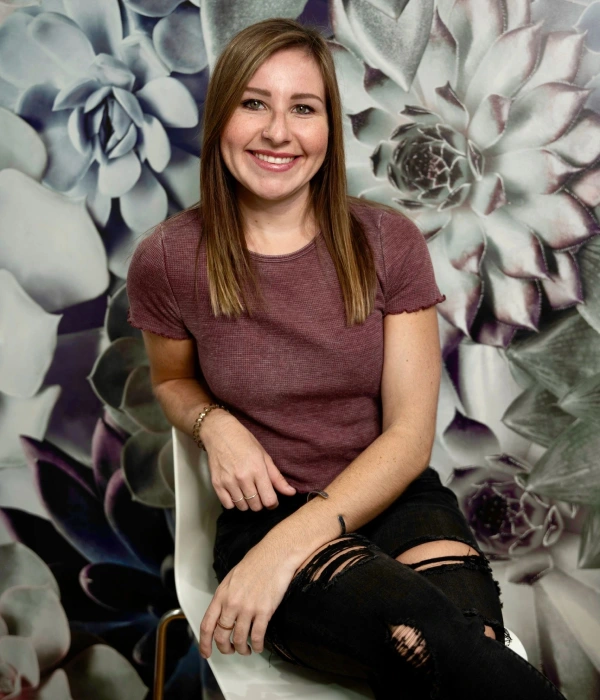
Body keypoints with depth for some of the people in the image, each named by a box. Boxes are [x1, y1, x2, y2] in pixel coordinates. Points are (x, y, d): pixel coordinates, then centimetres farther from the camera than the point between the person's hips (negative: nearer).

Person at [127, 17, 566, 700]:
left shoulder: (388, 242, -3)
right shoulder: (168, 261, -4)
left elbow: (410, 433, -5)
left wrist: (290, 543, -18)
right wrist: (215, 424, -9)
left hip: (395, 497, 2)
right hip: (266, 511, -1)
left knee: (472, 637, -32)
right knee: (442, 645, -31)